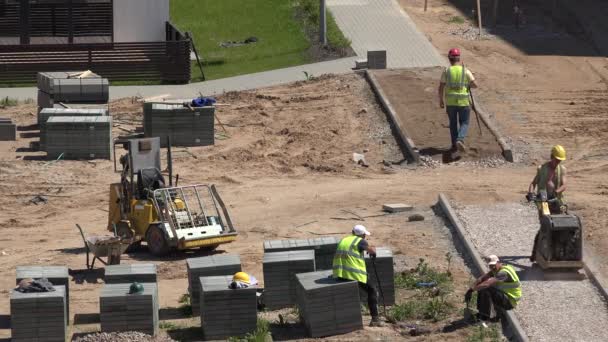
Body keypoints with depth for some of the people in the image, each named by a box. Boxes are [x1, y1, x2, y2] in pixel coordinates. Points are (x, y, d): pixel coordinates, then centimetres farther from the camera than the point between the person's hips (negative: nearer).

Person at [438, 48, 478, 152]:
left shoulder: (446, 71, -4)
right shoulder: (465, 71, -5)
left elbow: (441, 88, -3)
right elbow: (475, 85, -6)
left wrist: (441, 100, 10)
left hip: (450, 102, 1)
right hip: (464, 102, -1)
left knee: (453, 123, 18)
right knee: (464, 123, 9)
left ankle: (454, 145, 19)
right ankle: (460, 140, -16)